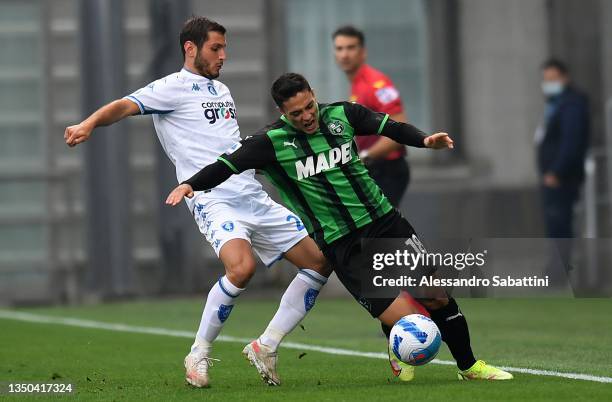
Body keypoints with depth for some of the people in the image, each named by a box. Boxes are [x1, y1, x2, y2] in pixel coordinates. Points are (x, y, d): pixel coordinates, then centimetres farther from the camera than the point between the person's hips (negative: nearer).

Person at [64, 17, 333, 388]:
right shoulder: (173, 88, -3)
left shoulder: (221, 90, 21)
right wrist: (89, 124, -35)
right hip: (214, 200, -8)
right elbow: (125, 106, -19)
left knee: (321, 261, 3)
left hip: (254, 197, 8)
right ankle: (199, 354, -13)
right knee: (242, 266, -33)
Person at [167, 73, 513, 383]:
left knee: (436, 296, 4)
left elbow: (388, 126, 9)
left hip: (384, 220, 4)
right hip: (341, 243, -4)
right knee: (405, 320, -15)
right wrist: (191, 185, -26)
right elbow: (230, 164, -12)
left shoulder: (341, 115, 3)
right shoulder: (273, 142, -7)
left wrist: (424, 139, -8)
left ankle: (469, 366, 25)